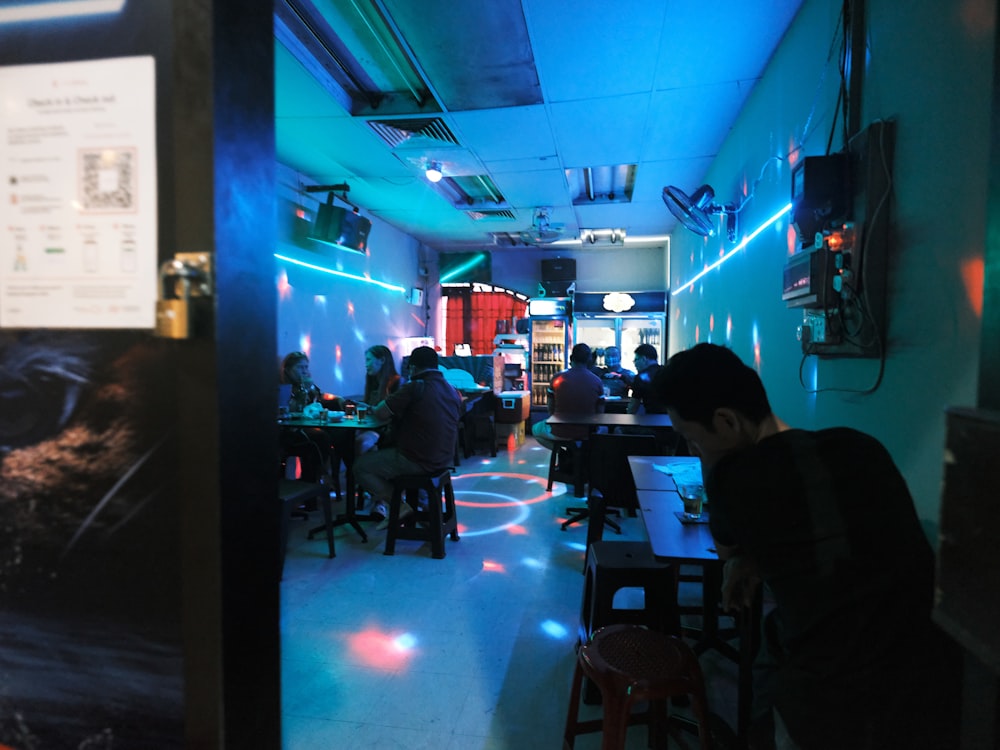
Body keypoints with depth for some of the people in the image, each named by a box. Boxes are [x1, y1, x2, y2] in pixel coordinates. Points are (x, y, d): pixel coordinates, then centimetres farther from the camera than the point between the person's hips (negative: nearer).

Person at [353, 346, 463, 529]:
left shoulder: (415, 388, -17)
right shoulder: (452, 391, 5)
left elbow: (380, 414, -14)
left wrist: (385, 403, 9)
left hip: (418, 462, -8)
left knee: (360, 466, 7)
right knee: (383, 452, 31)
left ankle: (400, 506, 4)